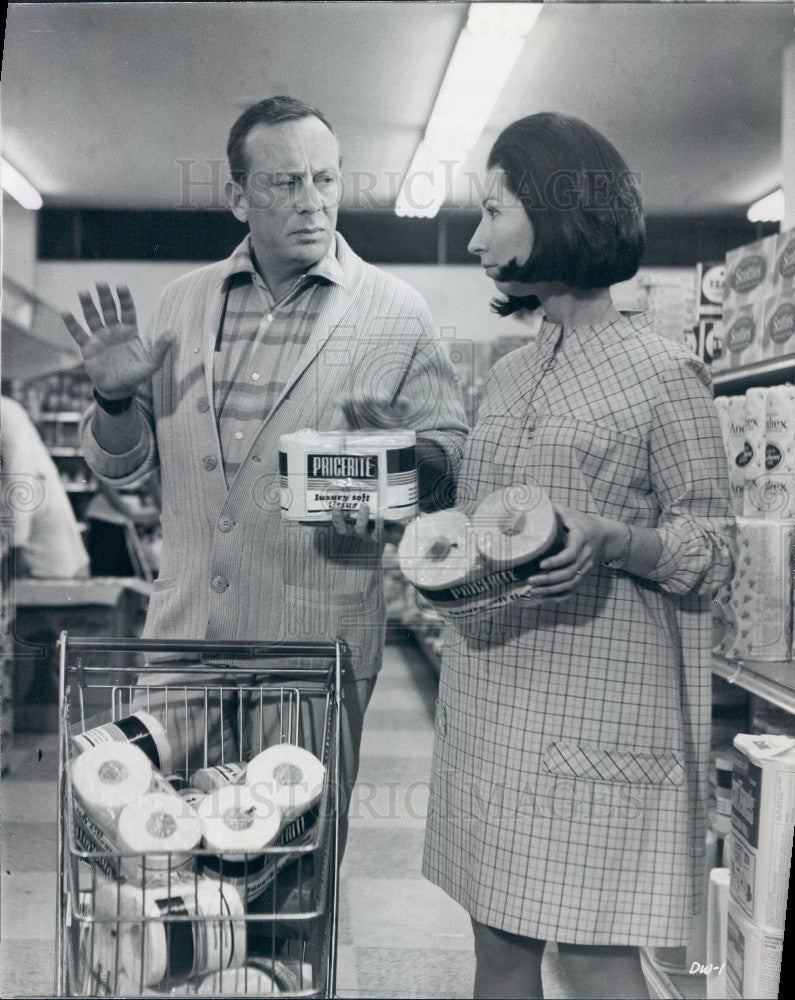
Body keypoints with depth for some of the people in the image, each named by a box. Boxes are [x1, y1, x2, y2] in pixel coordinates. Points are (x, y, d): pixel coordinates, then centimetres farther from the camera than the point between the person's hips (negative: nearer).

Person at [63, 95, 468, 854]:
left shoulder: (395, 313, -1)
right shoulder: (183, 302, 8)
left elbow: (452, 450, 0)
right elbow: (122, 464, 12)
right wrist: (116, 398, -8)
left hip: (318, 646, -2)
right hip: (183, 633, 3)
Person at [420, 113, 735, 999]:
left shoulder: (663, 372, -5)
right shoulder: (507, 375, 14)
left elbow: (711, 547, -6)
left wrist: (611, 542, -24)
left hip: (594, 708, -6)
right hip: (489, 698, 7)